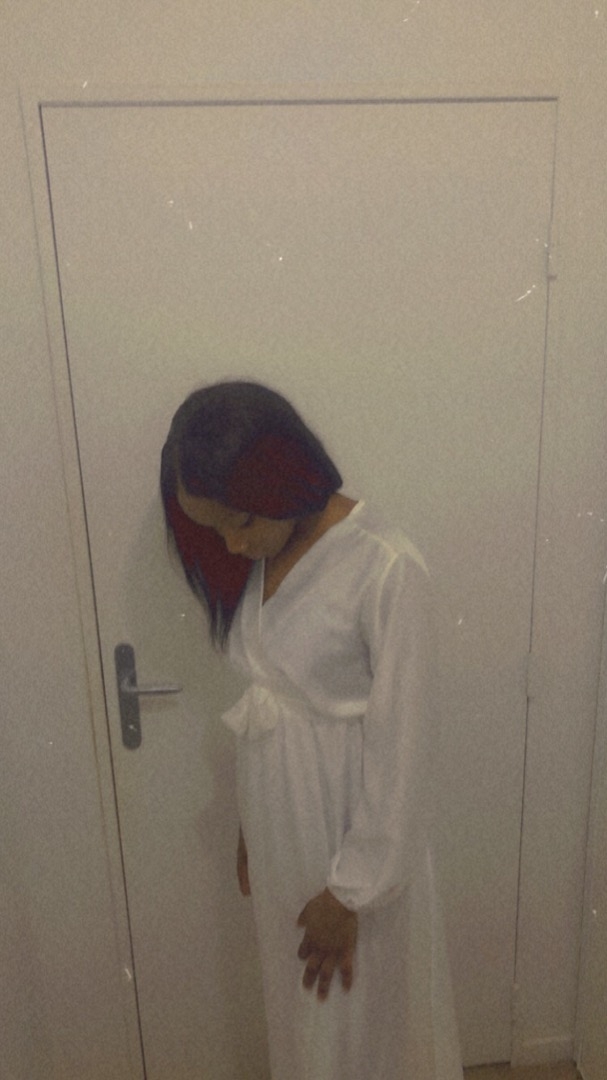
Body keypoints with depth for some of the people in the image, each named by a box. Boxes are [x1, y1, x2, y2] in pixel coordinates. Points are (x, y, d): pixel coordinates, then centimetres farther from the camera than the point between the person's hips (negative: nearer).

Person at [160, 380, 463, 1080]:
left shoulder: (387, 571, -26)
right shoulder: (262, 559, -2)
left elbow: (398, 747, -21)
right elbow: (263, 701, 7)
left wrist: (351, 892, -14)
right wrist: (248, 828, 13)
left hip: (354, 833, -6)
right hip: (279, 826, 6)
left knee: (365, 1017, 17)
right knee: (300, 1006, 26)